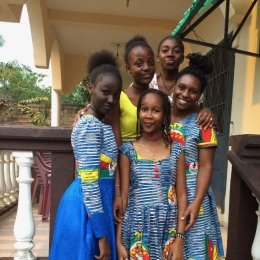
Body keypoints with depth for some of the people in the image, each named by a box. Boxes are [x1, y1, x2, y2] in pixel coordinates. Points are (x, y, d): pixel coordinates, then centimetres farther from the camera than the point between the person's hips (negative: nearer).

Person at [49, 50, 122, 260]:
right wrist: (102, 235, -19)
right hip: (89, 208, -9)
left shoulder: (99, 123, 10)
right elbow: (89, 182, -22)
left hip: (98, 203, 9)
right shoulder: (89, 126, -18)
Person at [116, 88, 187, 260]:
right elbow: (122, 196, -3)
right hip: (137, 230, -1)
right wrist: (119, 241, -4)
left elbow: (182, 195, 0)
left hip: (168, 231, 1)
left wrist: (179, 238, -5)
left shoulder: (176, 150, 0)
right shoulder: (128, 150, -3)